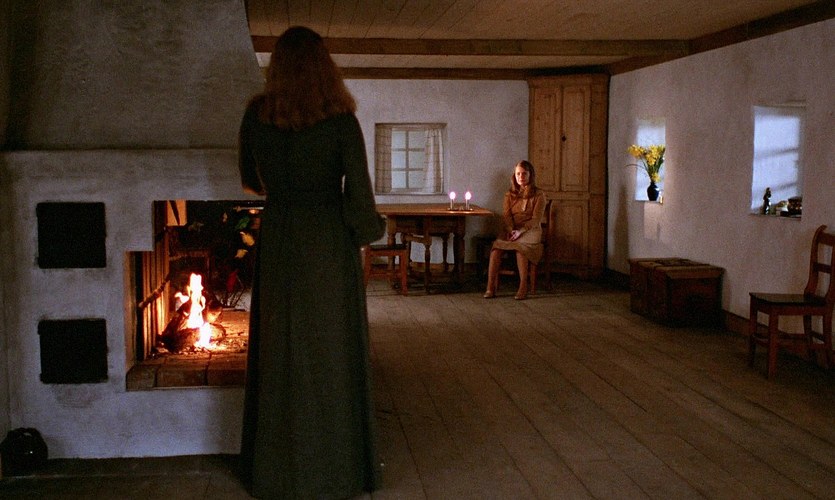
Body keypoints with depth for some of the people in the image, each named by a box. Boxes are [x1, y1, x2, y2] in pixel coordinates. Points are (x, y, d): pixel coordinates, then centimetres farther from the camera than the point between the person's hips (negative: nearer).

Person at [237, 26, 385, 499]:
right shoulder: (341, 122, -11)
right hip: (328, 244, -2)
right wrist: (370, 228, 7)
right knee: (331, 352, 8)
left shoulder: (257, 115, -2)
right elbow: (358, 194, -12)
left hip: (279, 242, 3)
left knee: (280, 353, 11)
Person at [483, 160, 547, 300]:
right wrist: (510, 230, -17)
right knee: (496, 246, -29)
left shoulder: (538, 195, 4)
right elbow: (506, 215, 4)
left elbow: (536, 219, -5)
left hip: (531, 231, -3)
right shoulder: (510, 195, 16)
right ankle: (490, 287, -34)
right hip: (511, 231, 3)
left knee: (519, 246, -38)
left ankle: (523, 287, -34)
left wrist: (520, 231, -20)